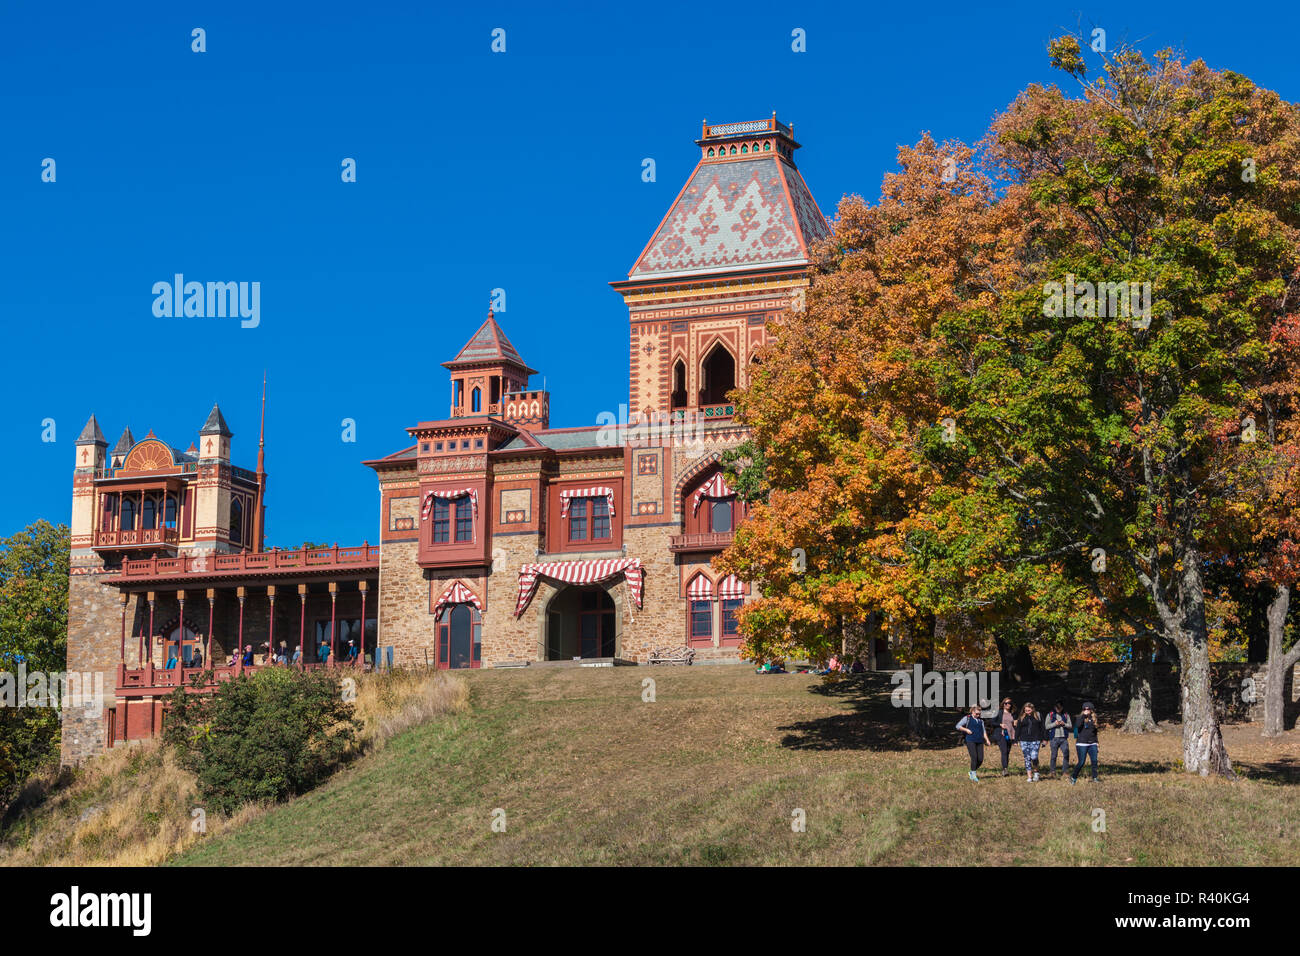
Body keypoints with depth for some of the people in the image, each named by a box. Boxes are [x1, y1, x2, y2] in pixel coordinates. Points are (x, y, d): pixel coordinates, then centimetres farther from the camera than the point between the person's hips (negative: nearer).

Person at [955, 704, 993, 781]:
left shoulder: (981, 720, 17)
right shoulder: (967, 718, 2)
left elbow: (984, 731, 19)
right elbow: (958, 726, 2)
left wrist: (987, 740, 7)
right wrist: (966, 730, -10)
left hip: (979, 741, 5)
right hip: (970, 741, -5)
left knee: (980, 759, -3)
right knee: (974, 757, -16)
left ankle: (971, 772, 18)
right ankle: (973, 775, -7)